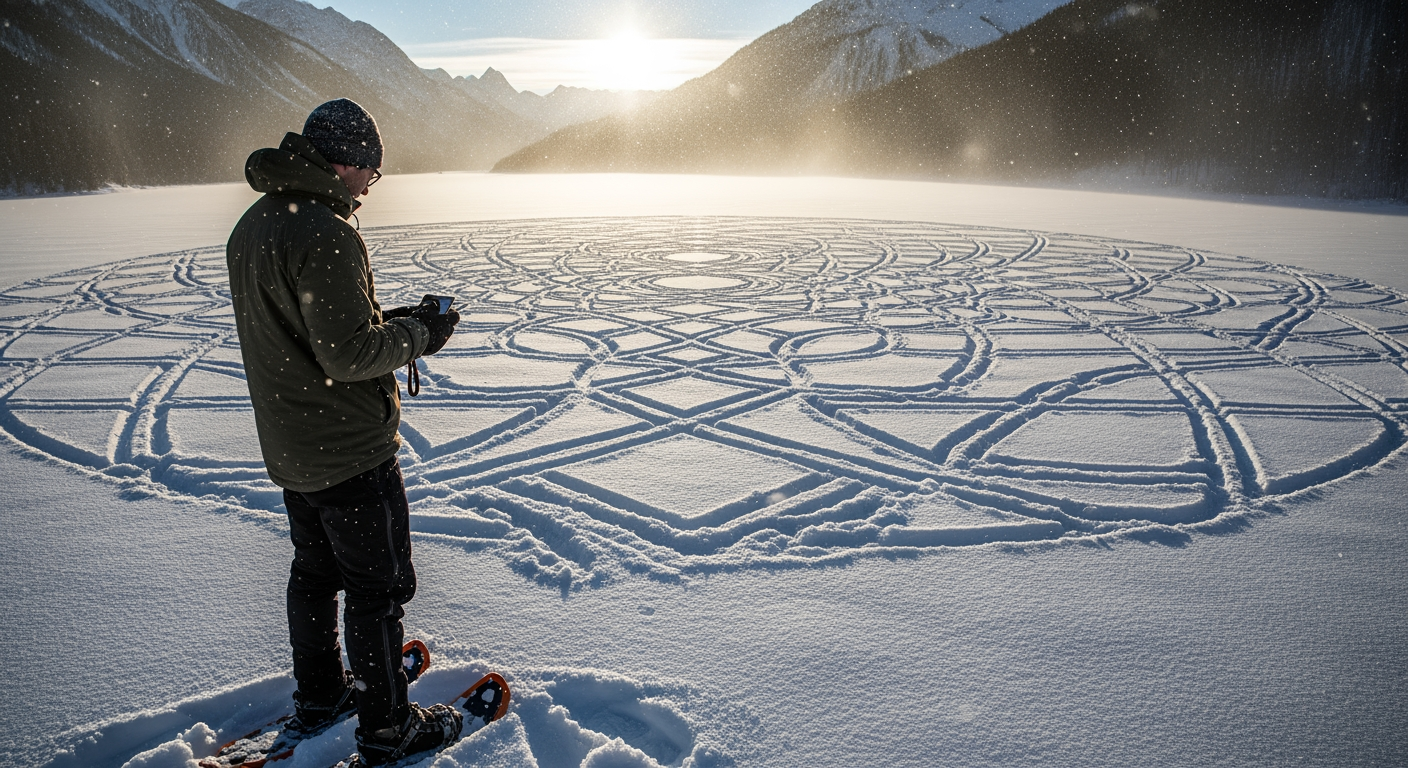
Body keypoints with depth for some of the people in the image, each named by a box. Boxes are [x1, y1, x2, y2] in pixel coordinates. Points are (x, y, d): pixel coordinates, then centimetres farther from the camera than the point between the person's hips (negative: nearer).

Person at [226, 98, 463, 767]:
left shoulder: (254, 223, 7)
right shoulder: (324, 234, -25)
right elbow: (349, 353, -27)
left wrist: (389, 318, 7)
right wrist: (419, 333, -12)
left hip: (288, 446, 9)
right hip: (350, 448, -9)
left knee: (315, 571, 23)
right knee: (377, 587, 5)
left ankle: (318, 696, 41)